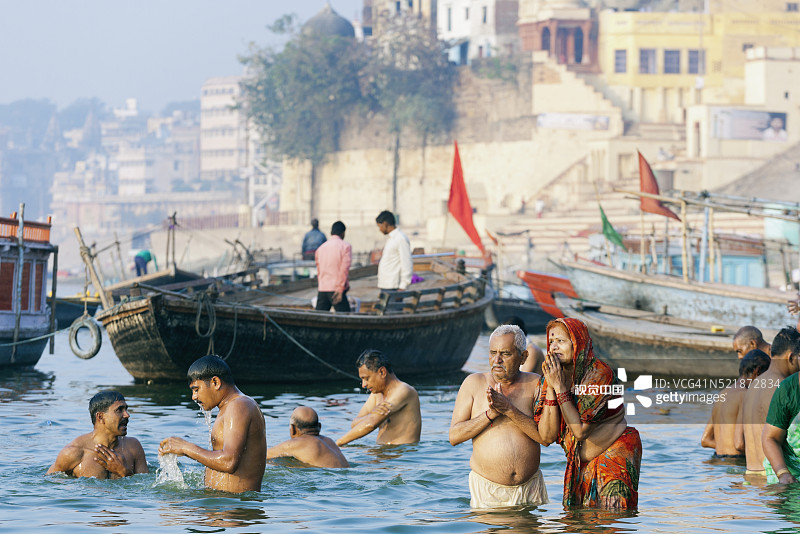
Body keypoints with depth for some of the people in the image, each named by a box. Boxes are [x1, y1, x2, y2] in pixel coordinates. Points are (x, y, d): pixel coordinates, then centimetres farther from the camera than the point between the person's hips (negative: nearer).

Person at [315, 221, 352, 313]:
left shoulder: (321, 248, 15)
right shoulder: (345, 246, -2)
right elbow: (344, 269, -11)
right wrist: (340, 289, -14)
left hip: (322, 289, 5)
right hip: (336, 289, -5)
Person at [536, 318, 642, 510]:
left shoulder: (599, 373, -17)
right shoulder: (551, 377, 1)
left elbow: (580, 431, -22)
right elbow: (547, 436, -8)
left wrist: (560, 387, -21)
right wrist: (551, 387, -15)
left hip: (614, 457, -6)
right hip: (580, 465, 6)